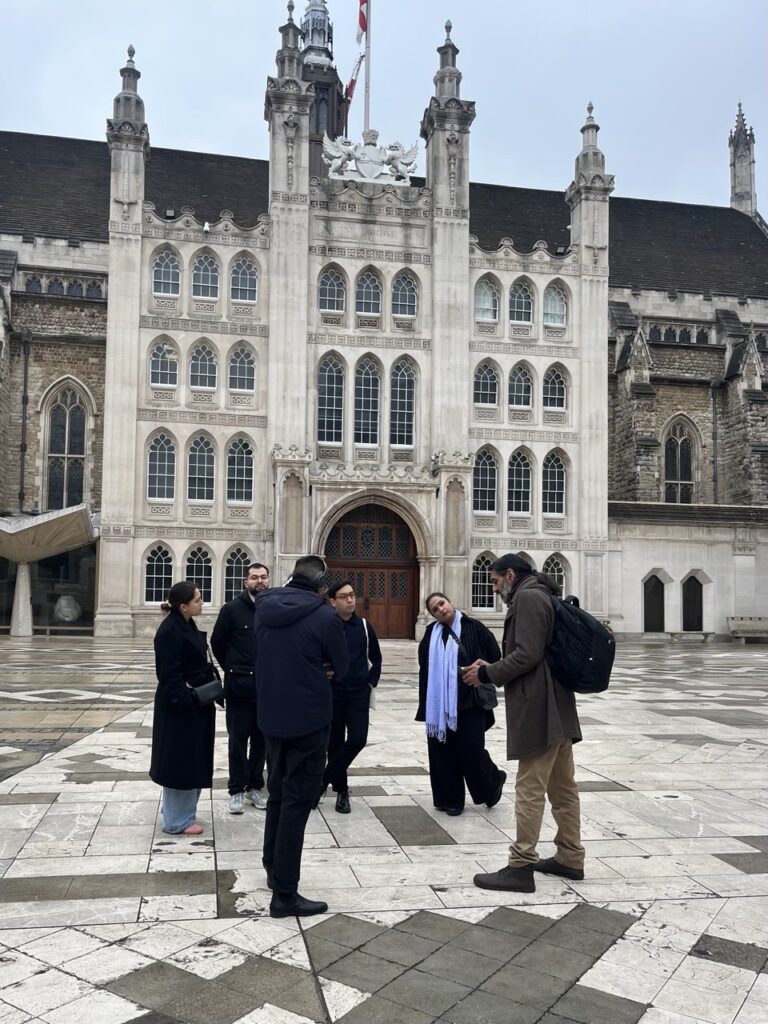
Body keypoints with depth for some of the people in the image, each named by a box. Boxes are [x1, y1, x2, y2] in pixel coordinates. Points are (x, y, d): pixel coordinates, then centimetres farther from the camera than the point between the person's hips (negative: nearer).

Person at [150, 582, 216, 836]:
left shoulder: (187, 625, 10)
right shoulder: (170, 631, -20)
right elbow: (169, 673, -22)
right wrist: (186, 700, -22)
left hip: (195, 703, 10)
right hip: (180, 707, -10)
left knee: (192, 761, 18)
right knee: (180, 761, 1)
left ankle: (184, 813, 31)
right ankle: (177, 821, 13)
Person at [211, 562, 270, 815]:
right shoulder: (232, 609, -5)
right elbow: (217, 643, 4)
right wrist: (234, 670, 10)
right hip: (239, 686, -2)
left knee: (261, 738, 10)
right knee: (238, 740, 4)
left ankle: (254, 787, 23)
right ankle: (237, 791, 14)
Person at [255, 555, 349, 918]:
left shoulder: (264, 608, 0)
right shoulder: (325, 616, -16)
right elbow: (342, 668, -3)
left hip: (271, 717, 6)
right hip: (309, 720, -6)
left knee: (278, 795, 22)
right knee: (297, 802, 1)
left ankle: (273, 868, 35)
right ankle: (284, 894, 5)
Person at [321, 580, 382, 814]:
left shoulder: (364, 626, 2)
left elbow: (376, 659, 14)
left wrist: (371, 682, 5)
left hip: (359, 692, 2)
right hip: (332, 692, -2)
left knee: (357, 739, -11)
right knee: (335, 742, 5)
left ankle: (323, 779, 5)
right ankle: (341, 790, 21)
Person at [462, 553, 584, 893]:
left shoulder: (527, 597, -12)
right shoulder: (542, 597, 19)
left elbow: (526, 655, -22)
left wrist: (487, 674, -10)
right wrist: (492, 669, 11)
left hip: (537, 709, -10)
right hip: (555, 707, 10)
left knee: (530, 789, -6)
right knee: (562, 786, 14)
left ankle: (521, 867, -2)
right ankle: (570, 859, 23)